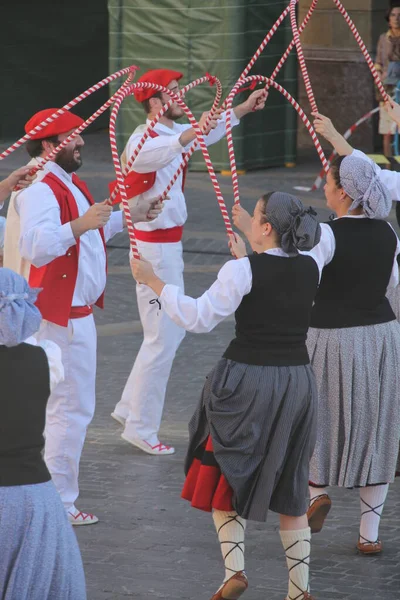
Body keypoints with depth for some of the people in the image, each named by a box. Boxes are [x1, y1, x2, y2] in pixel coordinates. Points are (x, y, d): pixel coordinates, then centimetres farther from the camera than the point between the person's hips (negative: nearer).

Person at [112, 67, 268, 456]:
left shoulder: (173, 133, 8)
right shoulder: (144, 140, -21)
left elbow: (212, 130, 27)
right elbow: (151, 153, -47)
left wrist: (246, 107, 18)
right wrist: (192, 133, -63)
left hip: (169, 245, 10)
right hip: (155, 248, -10)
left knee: (172, 331, 18)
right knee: (162, 339, -4)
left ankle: (130, 408, 28)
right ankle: (141, 428, 5)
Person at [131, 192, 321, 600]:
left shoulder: (242, 270, -15)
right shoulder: (310, 269, 2)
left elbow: (199, 318, -17)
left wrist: (153, 282, -10)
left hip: (246, 380, -5)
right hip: (296, 381, 5)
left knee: (226, 479, 11)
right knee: (290, 489, 14)